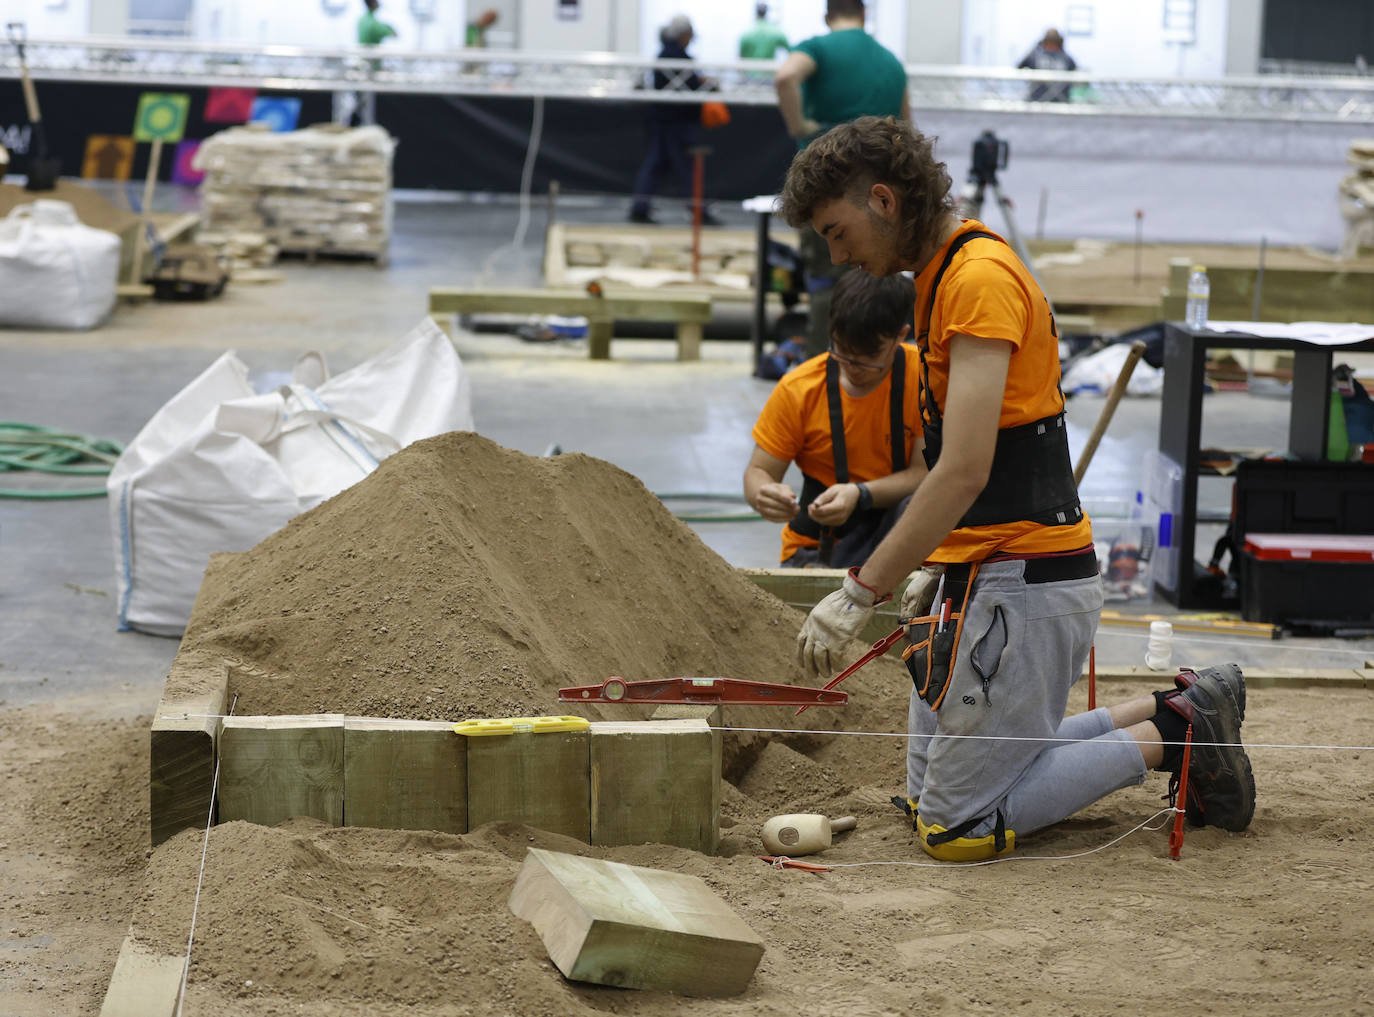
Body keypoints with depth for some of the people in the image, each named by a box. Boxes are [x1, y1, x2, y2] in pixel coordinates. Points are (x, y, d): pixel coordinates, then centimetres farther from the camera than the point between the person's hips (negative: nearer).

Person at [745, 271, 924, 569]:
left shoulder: (924, 376, -9)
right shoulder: (797, 388, -5)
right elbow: (758, 471, -1)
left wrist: (861, 495, -30)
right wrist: (763, 494, -26)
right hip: (815, 548, -1)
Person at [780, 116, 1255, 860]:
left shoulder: (981, 278, -18)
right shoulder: (940, 276, 15)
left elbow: (965, 471, -25)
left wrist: (860, 593, -23)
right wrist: (935, 569, 18)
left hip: (1020, 588, -10)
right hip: (978, 577, 10)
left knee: (957, 825, -6)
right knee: (930, 794, 16)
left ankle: (1170, 739, 3)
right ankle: (1168, 712, 18)